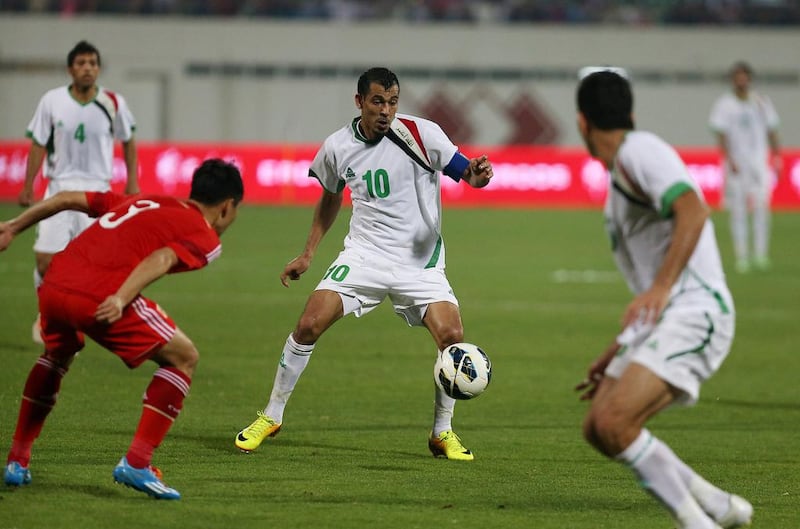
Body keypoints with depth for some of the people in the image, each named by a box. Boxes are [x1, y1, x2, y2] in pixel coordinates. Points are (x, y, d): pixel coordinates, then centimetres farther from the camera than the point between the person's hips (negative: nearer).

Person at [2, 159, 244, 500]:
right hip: (101, 295, -7)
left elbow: (68, 199, 28)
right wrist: (121, 299, -21)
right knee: (183, 358, 11)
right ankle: (136, 462, 0)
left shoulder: (143, 202, 31)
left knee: (58, 354, 37)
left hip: (54, 283, 7)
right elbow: (162, 258, -9)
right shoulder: (204, 237, 11)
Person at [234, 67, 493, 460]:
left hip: (420, 259, -1)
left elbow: (465, 172, -10)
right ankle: (271, 416, 4)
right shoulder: (338, 147, -1)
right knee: (308, 324, -15)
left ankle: (442, 432, 3)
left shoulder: (421, 133, -11)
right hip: (364, 253, 1)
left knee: (452, 336, -19)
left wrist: (476, 176, -34)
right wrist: (307, 255, 15)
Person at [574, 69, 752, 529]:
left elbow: (693, 211, -26)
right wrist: (617, 354, 33)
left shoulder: (639, 151, -7)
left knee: (613, 421, -23)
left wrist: (660, 288, -34)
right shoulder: (620, 172, 24)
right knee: (598, 430, 4)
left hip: (694, 313, -10)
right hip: (661, 320, 10)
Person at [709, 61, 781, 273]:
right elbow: (721, 134, -5)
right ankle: (741, 256, 1)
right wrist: (728, 159, -17)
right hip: (735, 163, -2)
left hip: (759, 161, 2)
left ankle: (760, 254, -2)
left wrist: (777, 158, 8)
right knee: (738, 210, -2)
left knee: (761, 207, -6)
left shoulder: (761, 102, 10)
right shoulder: (724, 104, 1)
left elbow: (771, 132, 14)